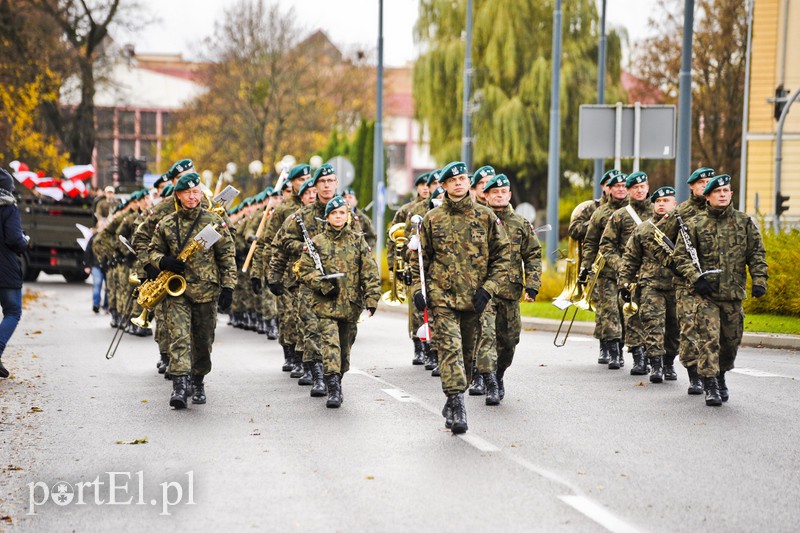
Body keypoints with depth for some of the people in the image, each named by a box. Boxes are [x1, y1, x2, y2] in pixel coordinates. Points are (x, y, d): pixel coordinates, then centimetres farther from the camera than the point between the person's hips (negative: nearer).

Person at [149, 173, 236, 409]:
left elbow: (227, 256, 2)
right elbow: (153, 249, 15)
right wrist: (163, 261, -8)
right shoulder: (165, 224, 5)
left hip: (206, 291, 0)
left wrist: (228, 287, -4)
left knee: (203, 341, 10)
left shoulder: (214, 221, 1)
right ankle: (180, 385, -20)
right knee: (178, 336, -14)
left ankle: (198, 381, 29)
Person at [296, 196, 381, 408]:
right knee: (330, 342, -15)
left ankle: (336, 380, 33)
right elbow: (304, 269, 1)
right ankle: (334, 389, -19)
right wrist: (323, 285, -13)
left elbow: (370, 271, 2)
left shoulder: (358, 241, 5)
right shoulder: (317, 242, 2)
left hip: (351, 303, 2)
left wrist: (371, 298, -6)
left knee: (345, 346, 13)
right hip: (326, 303, -2)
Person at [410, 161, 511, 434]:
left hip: (474, 299, 2)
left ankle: (453, 403, 25)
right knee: (450, 348, -15)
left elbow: (503, 256, 6)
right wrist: (418, 289, 0)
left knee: (468, 353, 9)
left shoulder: (486, 217, 4)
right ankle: (457, 405, -18)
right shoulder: (432, 219, 4)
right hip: (442, 297, -2)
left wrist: (488, 288, -4)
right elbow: (419, 258, 11)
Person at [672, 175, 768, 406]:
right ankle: (710, 385, -8)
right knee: (709, 338, -12)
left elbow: (757, 254, 9)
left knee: (732, 340, 11)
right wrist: (696, 278, -9)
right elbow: (680, 255, 2)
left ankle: (721, 376, 34)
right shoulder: (695, 224, 1)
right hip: (706, 293, -3)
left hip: (734, 293, 3)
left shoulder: (745, 222, 7)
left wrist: (759, 281, -2)